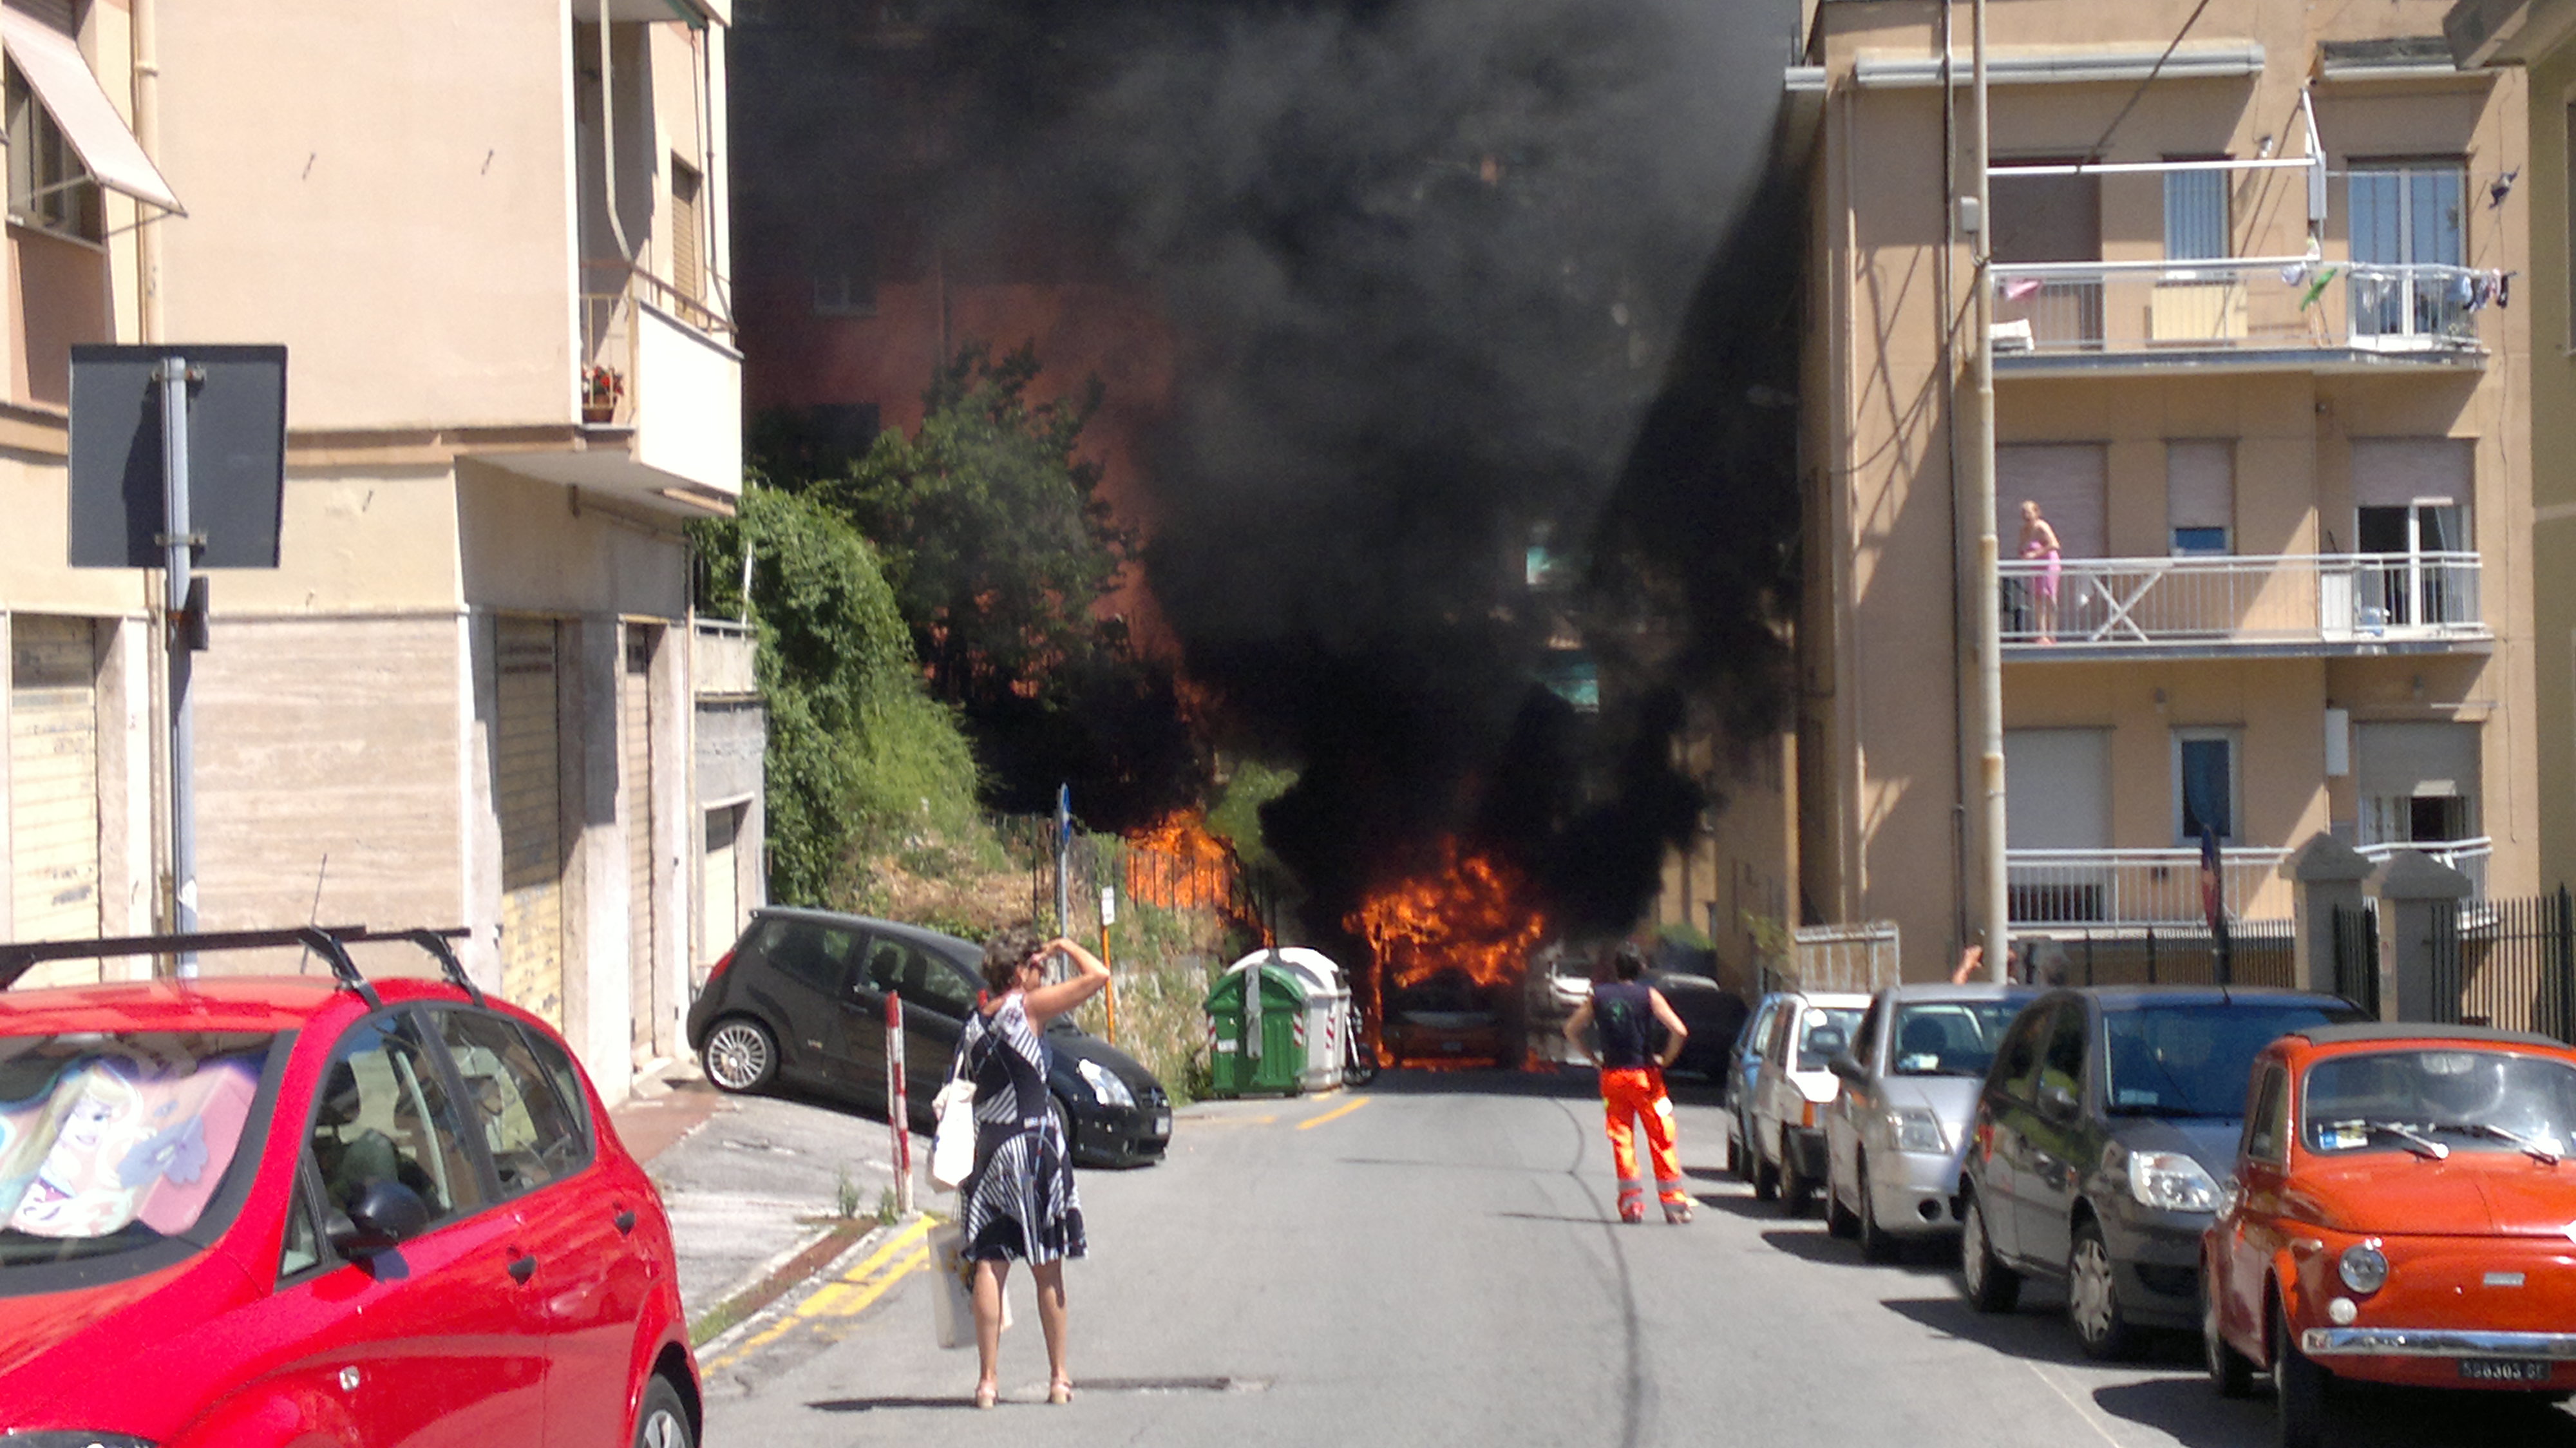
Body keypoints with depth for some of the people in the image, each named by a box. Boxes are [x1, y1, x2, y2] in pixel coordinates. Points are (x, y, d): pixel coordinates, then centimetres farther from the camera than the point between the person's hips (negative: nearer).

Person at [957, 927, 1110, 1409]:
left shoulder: (975, 1022, 10)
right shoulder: (1028, 1007, -7)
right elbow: (1097, 975, -11)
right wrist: (1063, 946, 7)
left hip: (988, 1147, 5)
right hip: (1035, 1144, -5)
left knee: (990, 1265, 3)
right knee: (1048, 1268, 4)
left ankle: (989, 1379, 1)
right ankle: (1058, 1378, 10)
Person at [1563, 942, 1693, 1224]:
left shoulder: (1599, 995, 4)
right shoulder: (1648, 995, -6)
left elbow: (1571, 1030, 11)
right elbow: (1679, 1031, -15)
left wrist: (1593, 1058, 13)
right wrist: (1666, 1059, -2)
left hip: (1612, 1076, 3)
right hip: (1644, 1075, -3)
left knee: (1621, 1140, 6)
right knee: (1662, 1139, 4)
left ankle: (1631, 1204, 2)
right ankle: (1674, 1204, 4)